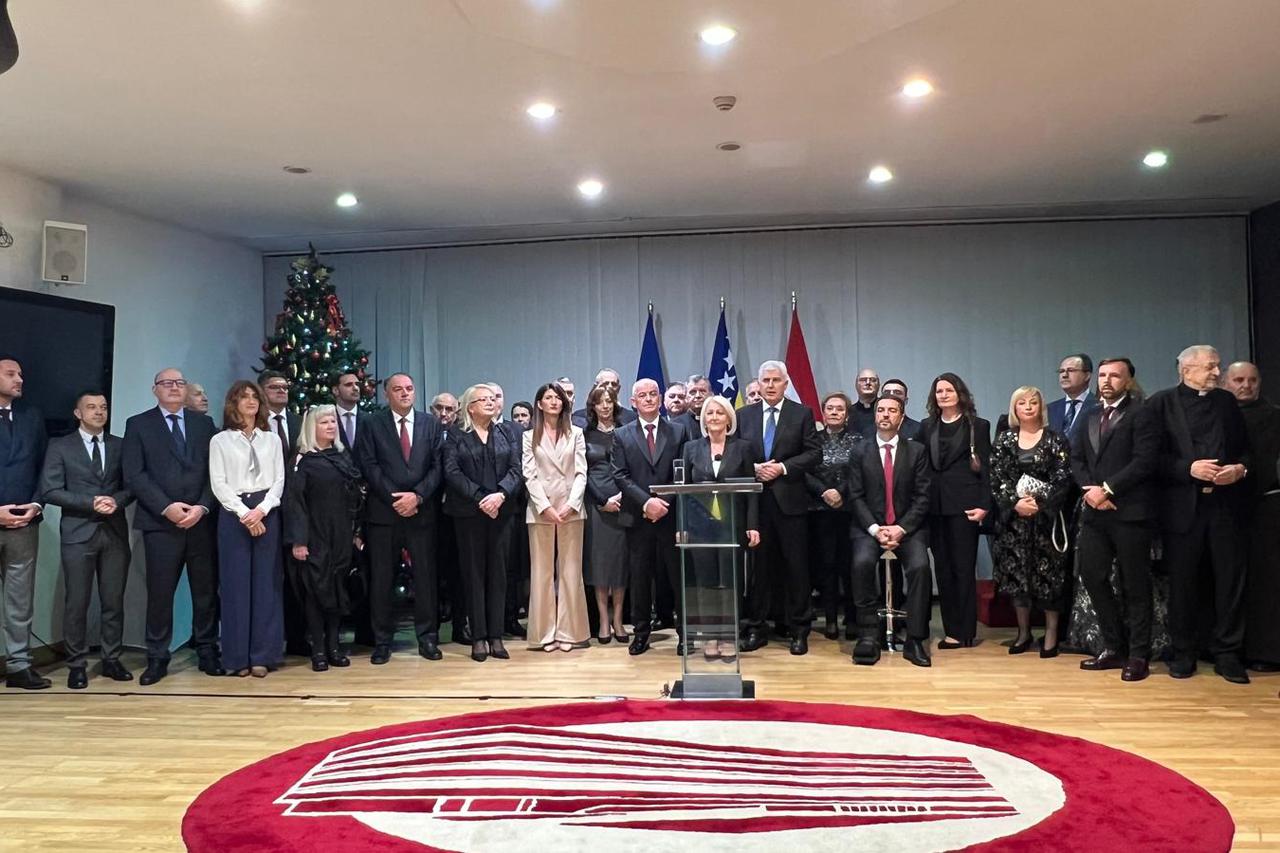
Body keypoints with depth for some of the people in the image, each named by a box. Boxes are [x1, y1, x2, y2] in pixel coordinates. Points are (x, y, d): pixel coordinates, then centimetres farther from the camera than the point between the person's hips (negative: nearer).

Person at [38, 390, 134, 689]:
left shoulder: (120, 446, 11)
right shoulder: (60, 447, 3)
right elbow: (50, 490, -5)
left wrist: (117, 500, -12)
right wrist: (90, 503, -14)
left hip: (115, 532, 2)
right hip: (78, 533, -2)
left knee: (114, 601, 6)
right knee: (76, 603, 1)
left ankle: (111, 660, 16)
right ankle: (76, 665, 12)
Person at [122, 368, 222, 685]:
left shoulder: (204, 423, 13)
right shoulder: (138, 424, 6)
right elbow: (134, 475, -3)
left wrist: (202, 507, -8)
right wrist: (167, 508, -12)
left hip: (202, 520, 2)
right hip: (160, 522, -2)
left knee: (206, 590, 5)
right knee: (160, 592, 0)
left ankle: (208, 652, 15)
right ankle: (157, 659, 10)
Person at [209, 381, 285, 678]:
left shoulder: (272, 439, 12)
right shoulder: (220, 441, 6)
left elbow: (279, 480, 6)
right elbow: (218, 484, -1)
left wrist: (261, 510, -10)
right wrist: (244, 513, -12)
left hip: (266, 514, 2)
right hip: (234, 514, -2)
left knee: (266, 584, 1)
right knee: (235, 584, -1)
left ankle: (263, 655, 5)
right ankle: (238, 656, 5)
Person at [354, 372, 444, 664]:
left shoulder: (431, 424, 9)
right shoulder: (372, 424, 5)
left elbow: (437, 466, 3)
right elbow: (369, 466, -3)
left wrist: (417, 496, -10)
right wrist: (395, 498, -11)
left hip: (421, 511, 1)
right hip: (383, 512, -1)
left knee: (425, 576, 4)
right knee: (381, 579, 3)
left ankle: (428, 638, 14)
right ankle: (382, 641, 13)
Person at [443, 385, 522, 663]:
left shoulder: (505, 434, 12)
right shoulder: (456, 435, 4)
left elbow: (515, 469, 2)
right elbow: (452, 472, -7)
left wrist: (500, 495, -15)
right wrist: (479, 499, -15)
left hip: (502, 512, 3)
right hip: (469, 512, -2)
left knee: (498, 573, 4)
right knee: (474, 573, 2)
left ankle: (495, 636, 9)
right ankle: (478, 637, 6)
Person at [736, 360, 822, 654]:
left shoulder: (802, 414, 4)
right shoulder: (743, 415, 10)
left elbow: (814, 454, -2)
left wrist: (783, 467, -13)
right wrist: (753, 469, -10)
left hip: (789, 500, -1)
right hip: (754, 500, 2)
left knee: (795, 565, 2)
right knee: (757, 564, 7)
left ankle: (799, 630, 12)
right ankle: (755, 628, 16)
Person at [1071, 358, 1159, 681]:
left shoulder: (1141, 413, -4)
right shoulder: (1090, 416, 18)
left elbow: (1144, 460, -14)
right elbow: (1076, 458, 12)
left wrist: (1107, 489, -15)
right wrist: (1090, 490, -5)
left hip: (1130, 512, -6)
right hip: (1095, 511, 6)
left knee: (1135, 585, 2)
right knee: (1092, 577, 5)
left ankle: (1138, 655, 12)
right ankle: (1114, 647, 18)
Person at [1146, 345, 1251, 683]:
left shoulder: (1227, 401, 12)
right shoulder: (1162, 402, 1)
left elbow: (1245, 448, 14)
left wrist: (1240, 468, -6)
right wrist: (1188, 468, -16)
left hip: (1226, 503, 3)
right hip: (1182, 506, -3)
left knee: (1231, 579, 4)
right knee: (1182, 582, 5)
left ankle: (1227, 653, 16)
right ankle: (1183, 652, 18)